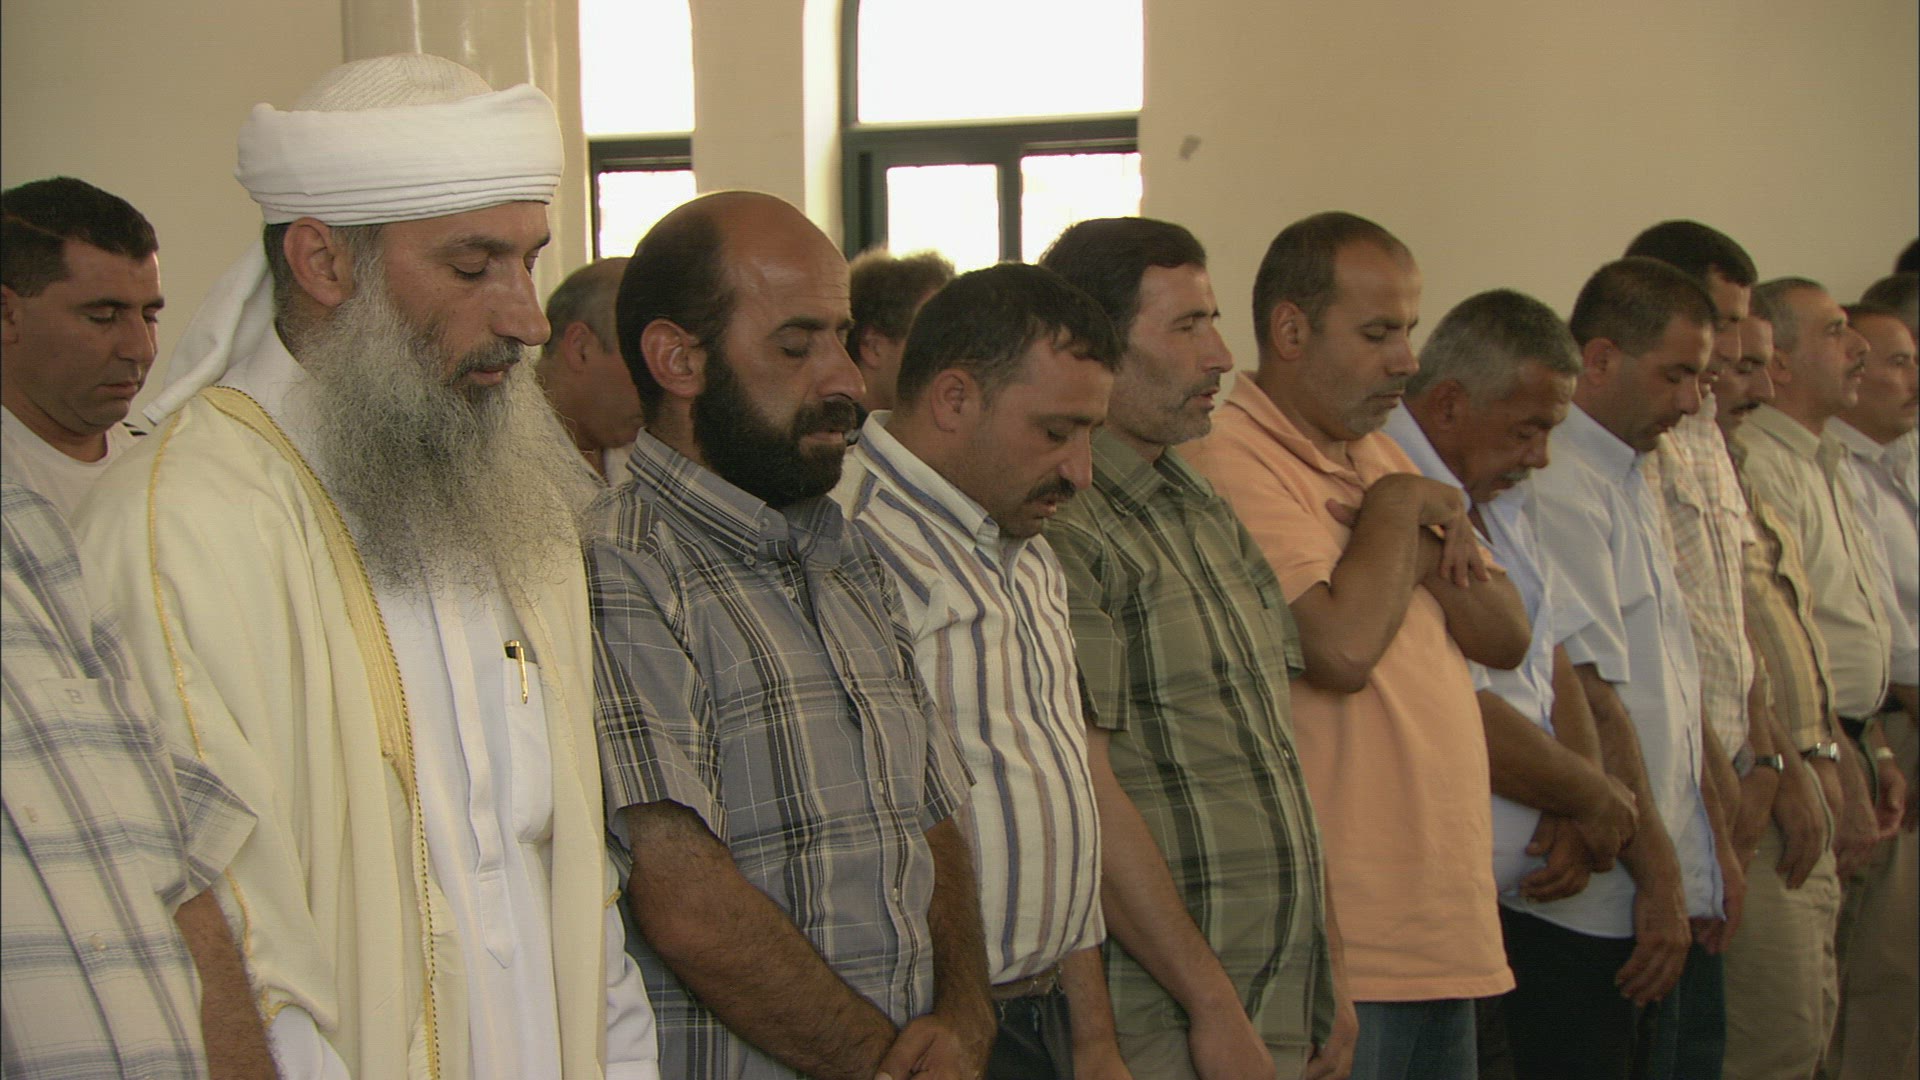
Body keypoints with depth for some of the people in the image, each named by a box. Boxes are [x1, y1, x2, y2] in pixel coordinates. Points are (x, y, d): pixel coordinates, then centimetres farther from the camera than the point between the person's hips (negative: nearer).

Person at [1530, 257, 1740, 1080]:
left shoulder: (1633, 480, 16)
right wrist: (1659, 874, -16)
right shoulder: (1556, 487, -15)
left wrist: (1713, 839, 15)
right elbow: (1592, 698, -18)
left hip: (1672, 889, 9)